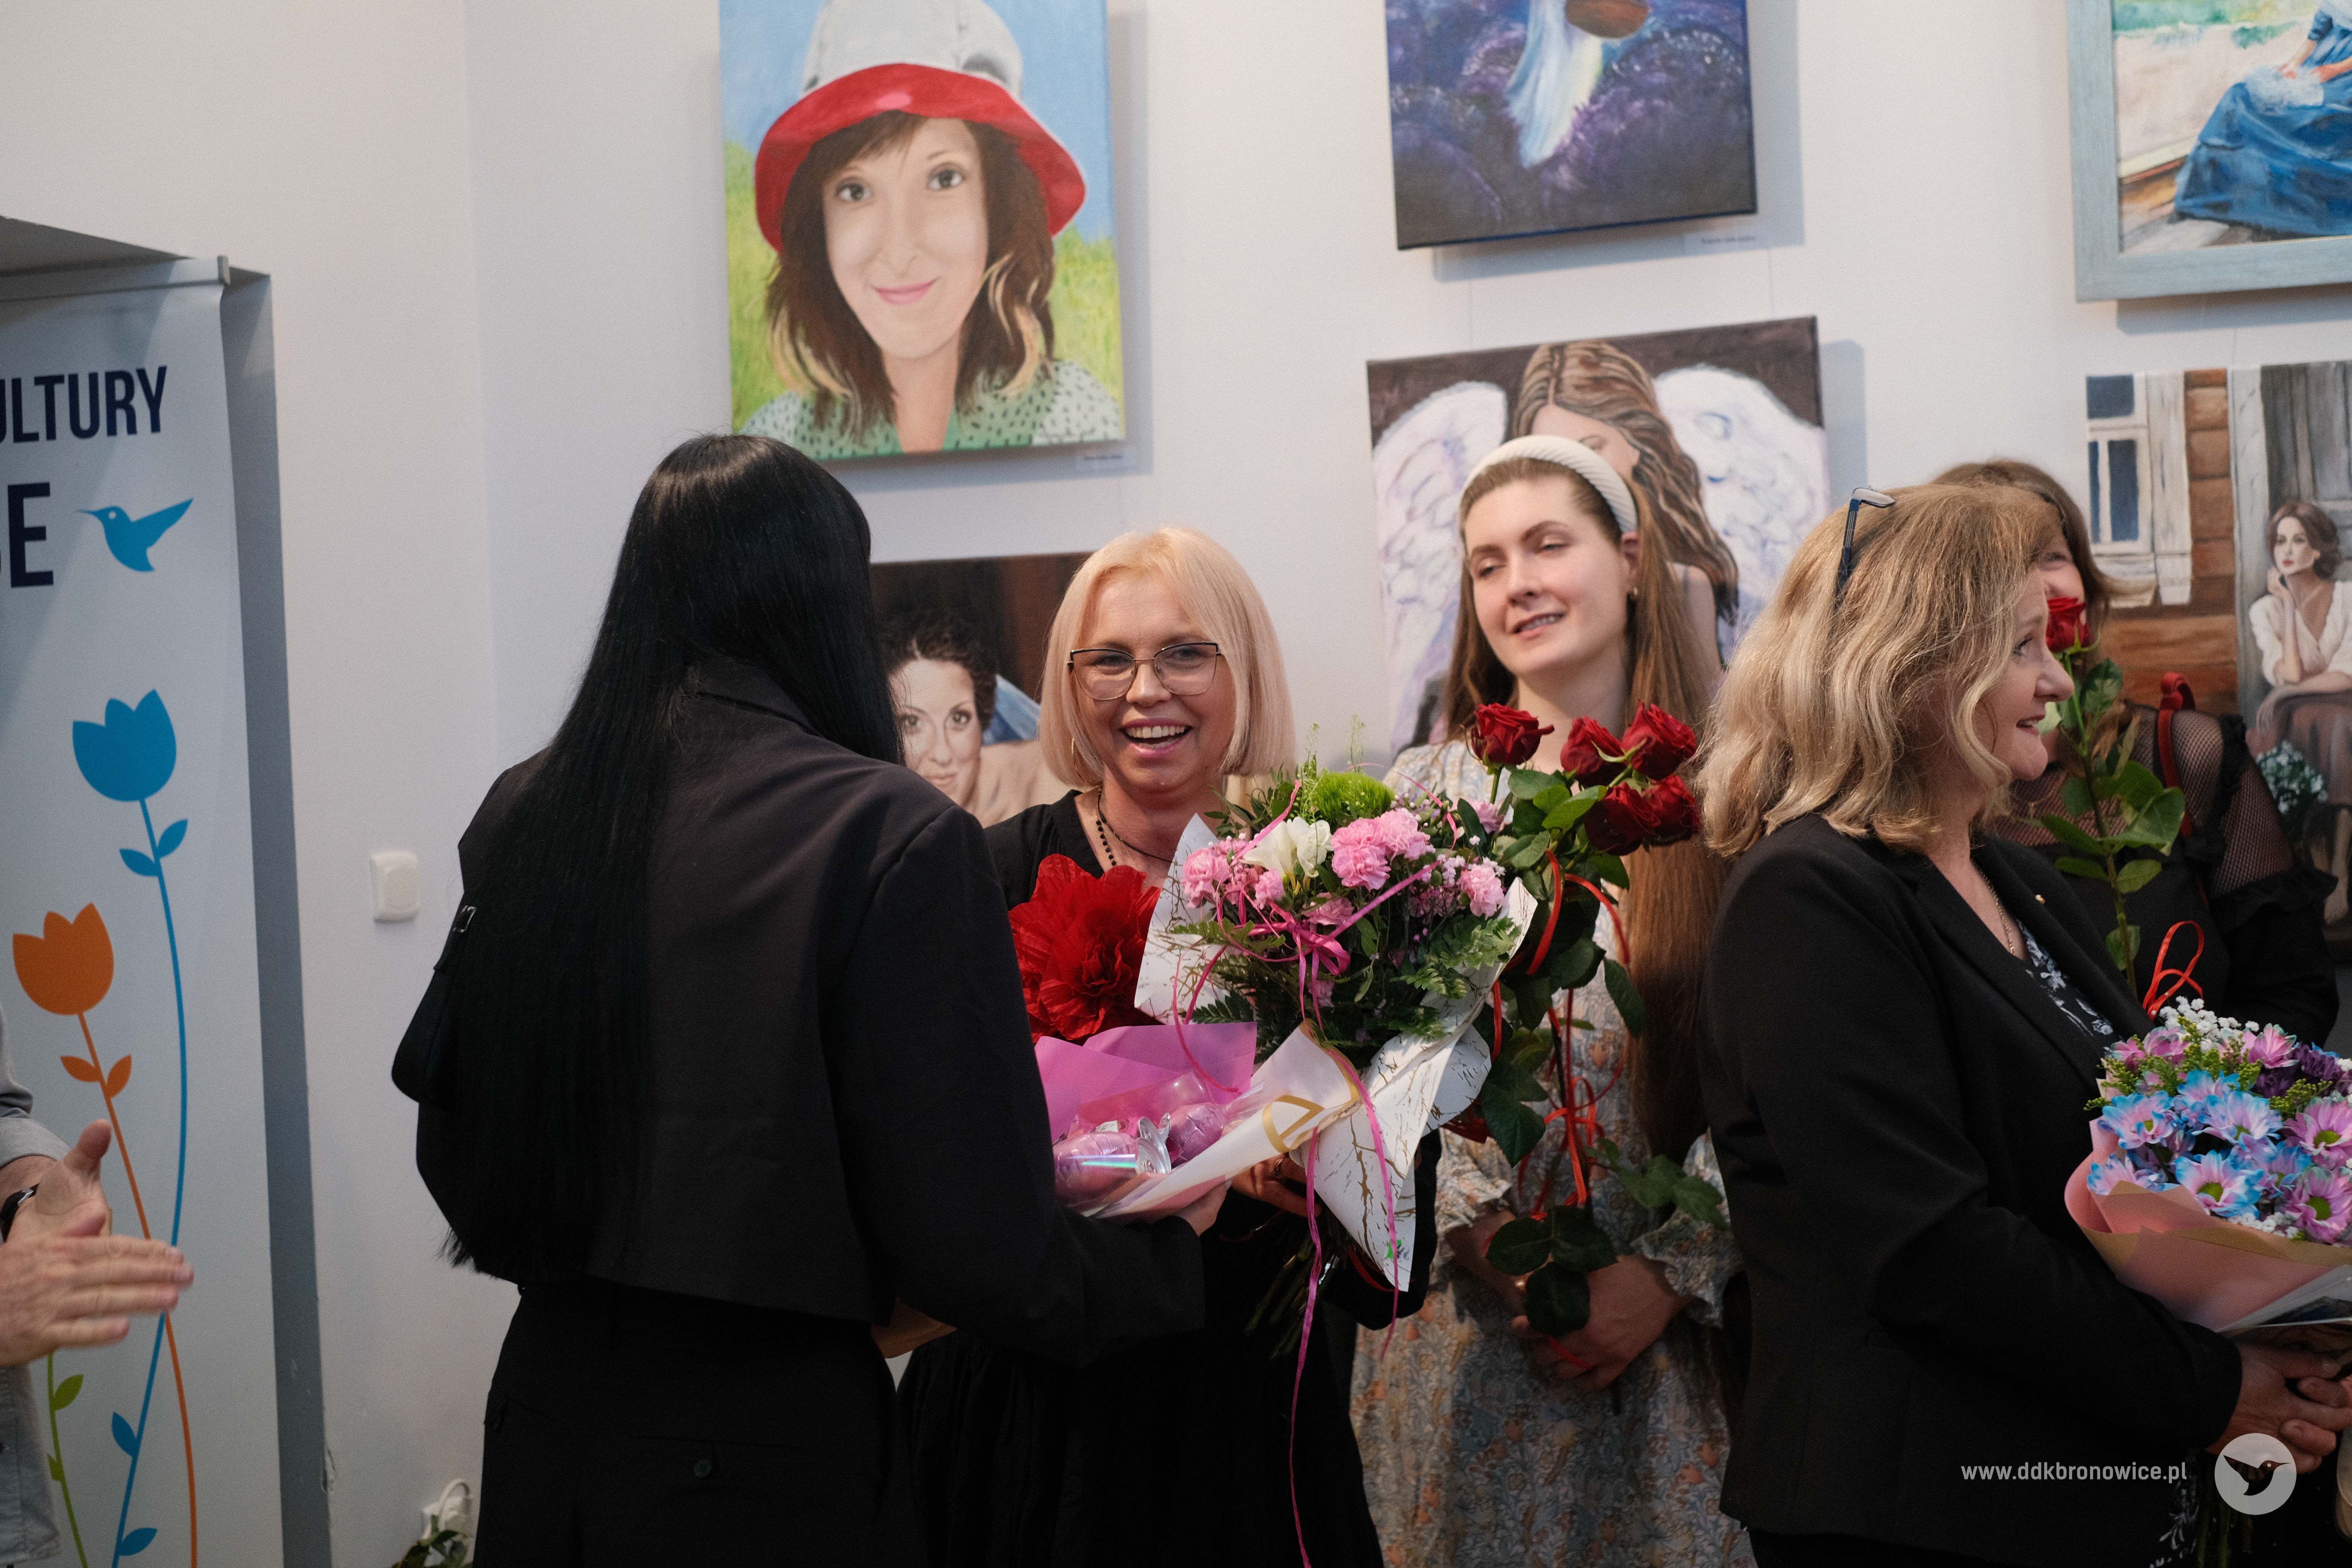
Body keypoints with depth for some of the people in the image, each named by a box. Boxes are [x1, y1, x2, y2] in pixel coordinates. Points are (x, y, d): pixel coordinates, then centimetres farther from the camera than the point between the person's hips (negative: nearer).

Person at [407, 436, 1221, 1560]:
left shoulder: (518, 815, -1)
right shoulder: (894, 835, -16)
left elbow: (452, 1150, 9)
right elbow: (978, 1247, -16)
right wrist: (1172, 1252, 2)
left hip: (544, 1398, 5)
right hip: (768, 1440, -5)